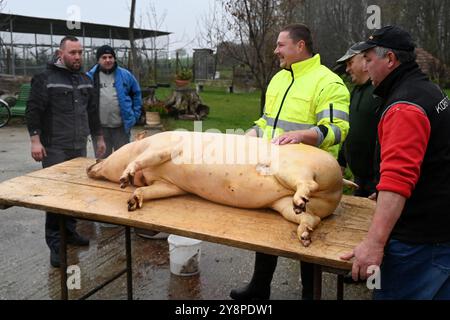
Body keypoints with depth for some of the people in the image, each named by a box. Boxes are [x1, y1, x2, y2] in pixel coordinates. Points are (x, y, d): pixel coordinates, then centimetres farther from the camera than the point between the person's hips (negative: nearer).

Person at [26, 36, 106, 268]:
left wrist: (98, 137, 20)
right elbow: (33, 111, -8)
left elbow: (92, 111, 21)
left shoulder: (85, 80, 15)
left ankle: (69, 231, 23)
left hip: (79, 147, 6)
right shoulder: (45, 79, -4)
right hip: (55, 147, -6)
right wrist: (35, 140, -16)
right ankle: (55, 242, 2)